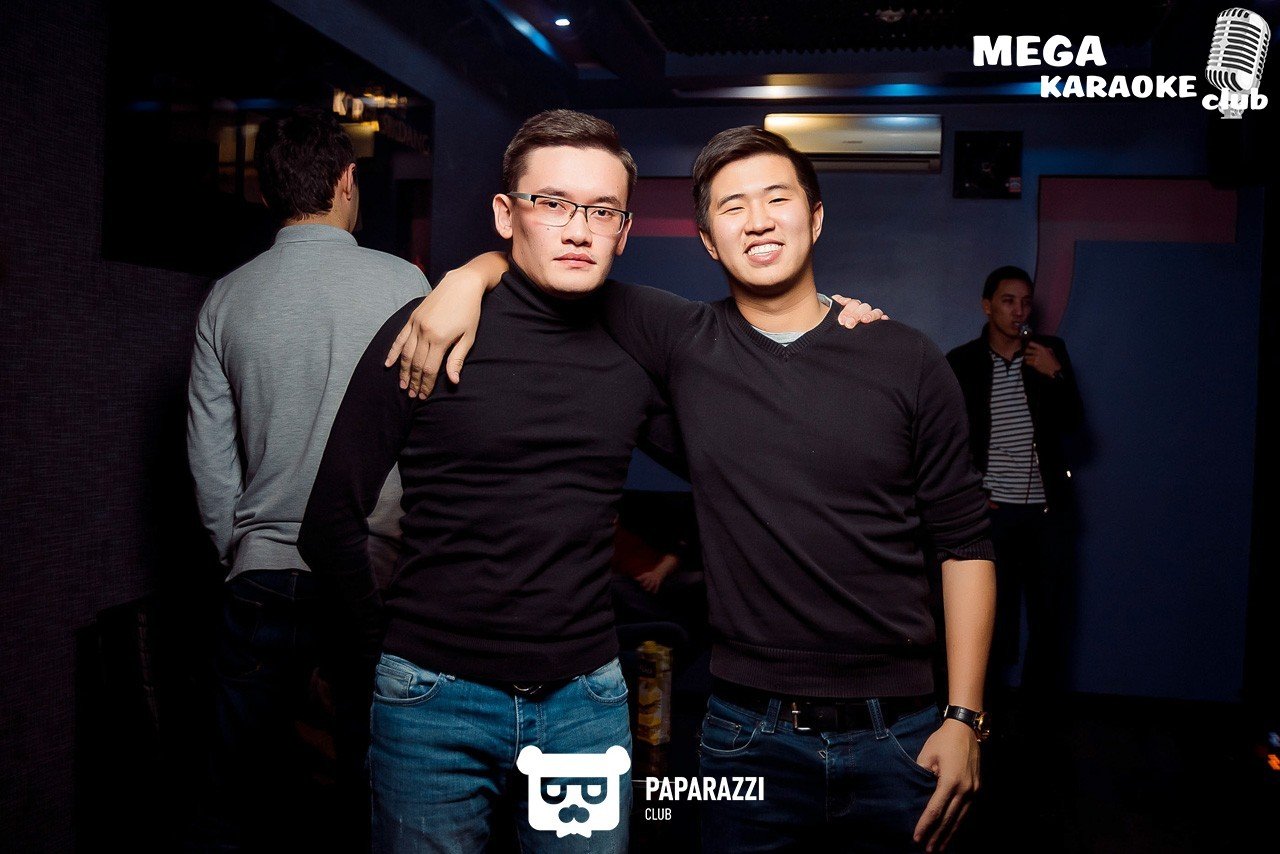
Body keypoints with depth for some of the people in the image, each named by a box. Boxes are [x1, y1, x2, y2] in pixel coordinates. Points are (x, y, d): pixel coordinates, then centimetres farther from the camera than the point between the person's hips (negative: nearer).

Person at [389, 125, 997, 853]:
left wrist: (964, 717, -4)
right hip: (750, 734, 0)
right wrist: (472, 277, -11)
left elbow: (964, 542, 1)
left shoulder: (909, 362, -1)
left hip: (897, 735, 0)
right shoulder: (683, 343, 0)